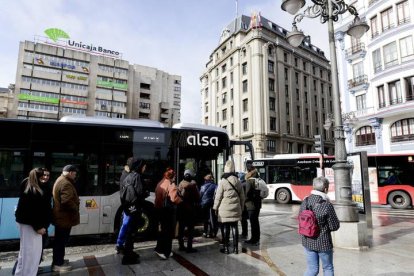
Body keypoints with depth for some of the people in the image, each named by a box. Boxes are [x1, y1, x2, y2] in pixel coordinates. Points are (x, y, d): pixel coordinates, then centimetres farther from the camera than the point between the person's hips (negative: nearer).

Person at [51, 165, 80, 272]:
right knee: (61, 241, 0)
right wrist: (75, 209, -15)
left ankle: (58, 261, 30)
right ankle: (58, 264, 11)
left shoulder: (60, 180, 14)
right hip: (64, 217, -11)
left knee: (59, 241, 19)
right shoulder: (66, 183, -22)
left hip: (60, 216, 11)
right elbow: (67, 201, -32)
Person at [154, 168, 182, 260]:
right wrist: (181, 199, -7)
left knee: (164, 229, 21)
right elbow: (174, 199, -23)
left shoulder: (160, 183, 9)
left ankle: (159, 248, 23)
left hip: (159, 209, 8)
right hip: (169, 210, -8)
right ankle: (166, 252, 12)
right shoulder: (171, 185, -15)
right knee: (169, 231, 5)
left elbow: (157, 196, 11)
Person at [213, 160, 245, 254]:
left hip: (225, 209, -4)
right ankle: (235, 247, 16)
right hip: (235, 209, 4)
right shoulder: (237, 181, 5)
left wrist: (215, 207, 3)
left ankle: (226, 248, 12)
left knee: (226, 228, 4)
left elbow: (218, 196, -7)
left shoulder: (222, 181, -9)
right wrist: (241, 207, 19)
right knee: (234, 227, 10)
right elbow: (242, 196, 11)